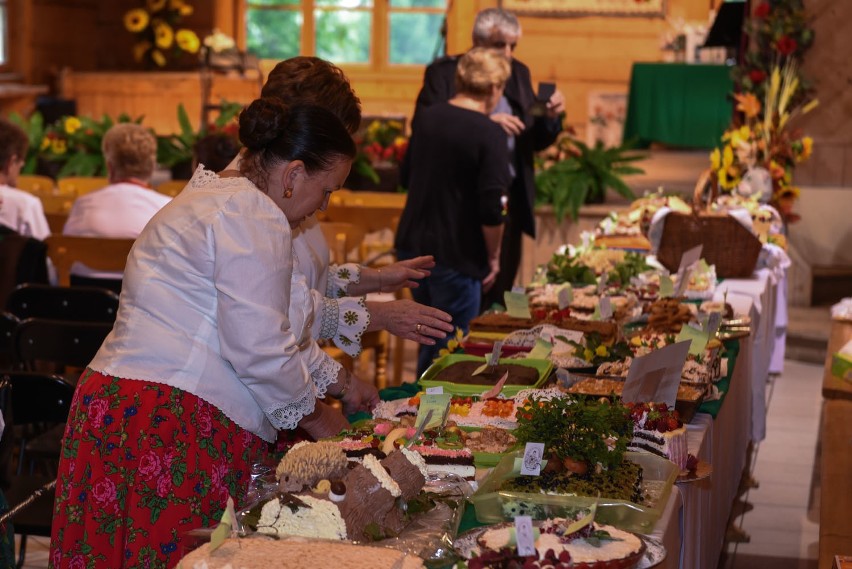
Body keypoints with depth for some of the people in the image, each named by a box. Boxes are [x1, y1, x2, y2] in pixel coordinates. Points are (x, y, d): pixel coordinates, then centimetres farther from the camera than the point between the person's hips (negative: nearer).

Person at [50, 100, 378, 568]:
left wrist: (340, 382, 36)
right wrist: (312, 416, 0)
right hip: (175, 427, -10)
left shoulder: (219, 197, 22)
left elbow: (268, 325, 33)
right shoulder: (252, 214, -11)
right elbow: (259, 349, -16)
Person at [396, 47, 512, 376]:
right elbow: (491, 210, -19)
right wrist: (493, 257, -5)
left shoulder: (428, 118, 4)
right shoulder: (489, 134, -17)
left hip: (412, 246, 7)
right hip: (457, 257, -7)